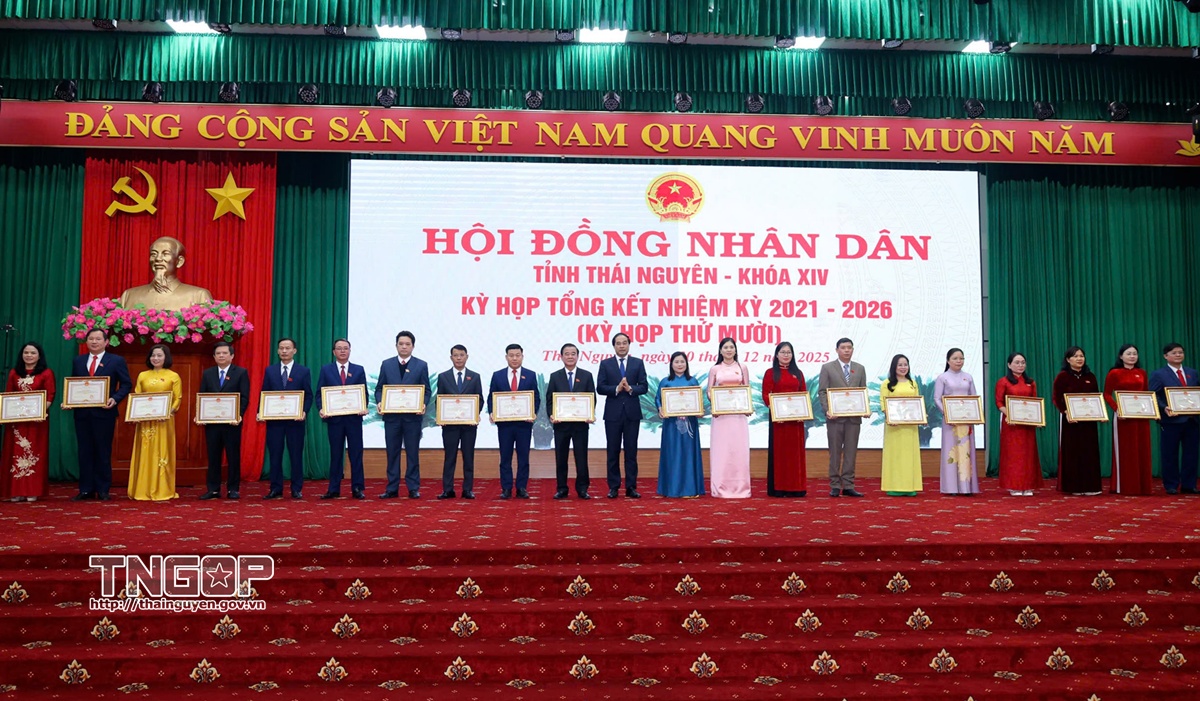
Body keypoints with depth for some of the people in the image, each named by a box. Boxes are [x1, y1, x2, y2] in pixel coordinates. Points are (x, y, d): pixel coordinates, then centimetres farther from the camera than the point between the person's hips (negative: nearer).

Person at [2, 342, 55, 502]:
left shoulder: (46, 373, 3)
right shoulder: (14, 372, 13)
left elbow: (50, 396, -4)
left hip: (37, 419, -3)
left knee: (34, 453, -1)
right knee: (16, 453, 3)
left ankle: (33, 491, 2)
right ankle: (16, 490, 8)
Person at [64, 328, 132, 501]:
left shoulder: (116, 361, 0)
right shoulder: (78, 361, 11)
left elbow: (126, 384, -2)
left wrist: (115, 399, -16)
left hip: (104, 412, -4)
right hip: (82, 412, 4)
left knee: (103, 451, 3)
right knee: (84, 451, 7)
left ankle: (103, 490, 10)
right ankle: (86, 489, 12)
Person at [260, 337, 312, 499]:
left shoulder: (303, 371, 4)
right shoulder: (270, 371, 9)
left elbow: (308, 396, 2)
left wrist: (304, 411, -15)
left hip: (295, 420, -2)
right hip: (274, 419, 2)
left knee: (296, 455, 3)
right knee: (275, 455, 5)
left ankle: (297, 489, 10)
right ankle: (276, 489, 13)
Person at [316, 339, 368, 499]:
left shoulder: (359, 370, 8)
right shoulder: (326, 369, 7)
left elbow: (364, 393, 5)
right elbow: (319, 393, 3)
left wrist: (364, 407, -13)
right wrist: (321, 409, -14)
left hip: (354, 417, 0)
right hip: (334, 418, 0)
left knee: (356, 453, 2)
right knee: (335, 454, 6)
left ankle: (357, 488, 8)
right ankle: (334, 489, 12)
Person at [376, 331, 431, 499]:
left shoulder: (421, 365, 4)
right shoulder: (386, 364, 8)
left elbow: (426, 390, 2)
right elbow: (379, 388, 8)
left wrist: (423, 404, -16)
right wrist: (379, 402, -11)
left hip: (413, 415, -1)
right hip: (391, 415, 2)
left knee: (412, 453, 4)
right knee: (392, 453, 6)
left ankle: (413, 488, 10)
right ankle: (392, 488, 13)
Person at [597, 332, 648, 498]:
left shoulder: (638, 363, 7)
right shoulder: (605, 364, 5)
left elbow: (644, 386, 1)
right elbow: (600, 388, -2)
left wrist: (631, 389, -17)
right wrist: (616, 389, -16)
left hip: (632, 413, 0)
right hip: (613, 413, 0)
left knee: (631, 451, 3)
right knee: (613, 451, 4)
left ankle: (631, 487, 9)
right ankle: (613, 487, 10)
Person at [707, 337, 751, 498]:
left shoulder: (742, 368, 10)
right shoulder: (715, 369, 8)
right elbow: (709, 391, 6)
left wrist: (747, 405, -9)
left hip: (738, 413, 0)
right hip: (720, 413, 0)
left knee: (739, 448, -2)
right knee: (721, 448, -2)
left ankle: (740, 487, 4)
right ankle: (721, 488, 3)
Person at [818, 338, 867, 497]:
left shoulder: (860, 369, 12)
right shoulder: (827, 368, 3)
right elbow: (822, 392, -1)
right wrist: (827, 410, -14)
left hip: (854, 417, 3)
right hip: (835, 417, -3)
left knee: (851, 452, 3)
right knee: (835, 452, 2)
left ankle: (848, 486, 8)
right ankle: (835, 486, 7)